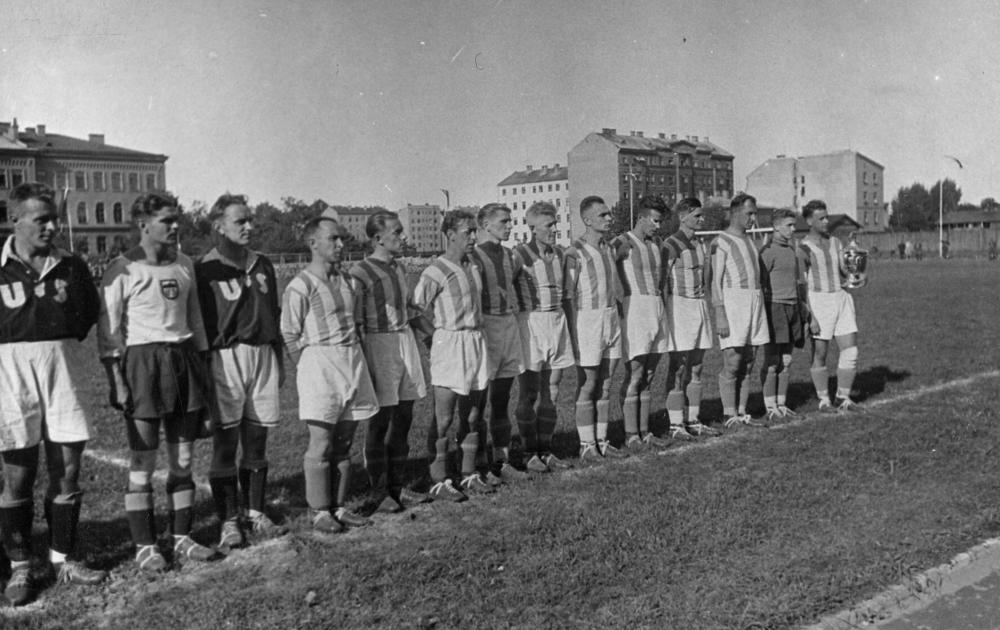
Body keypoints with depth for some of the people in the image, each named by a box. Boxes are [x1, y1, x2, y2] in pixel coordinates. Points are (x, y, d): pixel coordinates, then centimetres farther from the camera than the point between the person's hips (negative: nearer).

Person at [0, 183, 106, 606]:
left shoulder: (71, 267, 6)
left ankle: (61, 559, 19)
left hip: (62, 372, 3)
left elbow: (90, 313, 16)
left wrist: (59, 345, 6)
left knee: (67, 471, 6)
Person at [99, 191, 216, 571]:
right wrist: (115, 379, -12)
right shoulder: (123, 269, -6)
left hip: (184, 359, 5)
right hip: (143, 361, -5)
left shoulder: (184, 265, 11)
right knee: (143, 464, 1)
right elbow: (108, 329, -7)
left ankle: (182, 538, 20)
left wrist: (202, 364, 15)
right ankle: (145, 546, 11)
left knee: (183, 461, 10)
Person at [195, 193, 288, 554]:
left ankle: (255, 514, 21)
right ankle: (229, 522, 8)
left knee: (257, 442, 10)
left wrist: (279, 360, 16)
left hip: (263, 356, 5)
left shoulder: (262, 266, 13)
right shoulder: (206, 270, -5)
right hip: (225, 358, -5)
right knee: (225, 445, 0)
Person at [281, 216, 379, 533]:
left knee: (344, 444, 10)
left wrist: (353, 358, 13)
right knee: (321, 444, -2)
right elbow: (290, 335, -6)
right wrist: (310, 368, -4)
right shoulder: (300, 286, -8)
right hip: (319, 362, -6)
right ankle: (320, 512, 7)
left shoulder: (346, 280, 13)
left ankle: (340, 506, 18)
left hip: (353, 360, 6)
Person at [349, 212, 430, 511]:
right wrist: (363, 363, -14)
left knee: (404, 419, 12)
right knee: (380, 422, 0)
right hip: (379, 344, -7)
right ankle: (380, 492, 12)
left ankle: (398, 486, 23)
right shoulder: (361, 273, -12)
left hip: (405, 339, 7)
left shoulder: (399, 268, 12)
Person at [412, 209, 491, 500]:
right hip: (449, 344, -7)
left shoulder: (474, 267, 11)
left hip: (477, 342, 7)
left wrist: (476, 332, 14)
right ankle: (439, 481, 5)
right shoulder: (436, 272, -12)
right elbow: (415, 310, -11)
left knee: (472, 415, 12)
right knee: (444, 418, -2)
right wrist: (437, 335, -6)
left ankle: (469, 475, 21)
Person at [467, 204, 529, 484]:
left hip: (509, 323, 7)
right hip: (484, 327, -7)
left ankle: (501, 463, 21)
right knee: (477, 402, -1)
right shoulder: (473, 256, -10)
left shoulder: (509, 255, 12)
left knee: (502, 401, 13)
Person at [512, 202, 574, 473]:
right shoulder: (520, 255, -9)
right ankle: (530, 454, 10)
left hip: (557, 321, 6)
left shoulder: (559, 253, 10)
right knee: (529, 394, 1)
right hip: (530, 321, -6)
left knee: (552, 392, 9)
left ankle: (546, 451, 19)